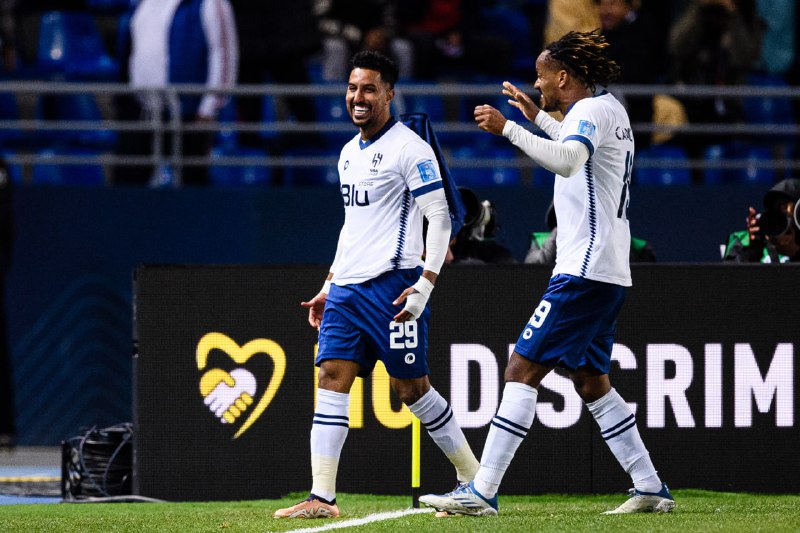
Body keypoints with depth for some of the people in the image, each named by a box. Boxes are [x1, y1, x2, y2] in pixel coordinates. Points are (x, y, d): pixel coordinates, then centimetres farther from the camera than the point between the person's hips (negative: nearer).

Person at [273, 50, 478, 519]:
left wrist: (426, 284, -18)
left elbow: (440, 216, -11)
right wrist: (330, 286, 23)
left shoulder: (409, 148, -8)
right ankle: (322, 497, -8)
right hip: (348, 288, 8)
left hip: (393, 286, -8)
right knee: (333, 378, -4)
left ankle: (474, 481, 12)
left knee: (413, 388, -3)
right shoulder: (349, 153, 18)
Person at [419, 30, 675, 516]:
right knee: (592, 381, 16)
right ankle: (651, 488, 16)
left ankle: (482, 492, -15)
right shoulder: (610, 108, 16)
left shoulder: (590, 110, -13)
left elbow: (567, 160, -35)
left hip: (584, 272, -10)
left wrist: (508, 128, -37)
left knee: (523, 370, -11)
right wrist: (536, 115, 40)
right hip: (609, 272, 10)